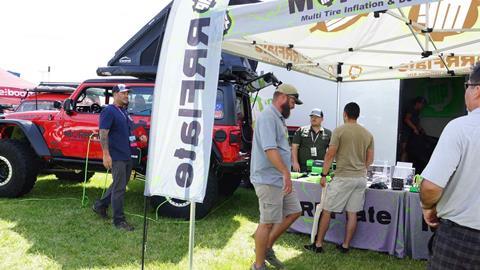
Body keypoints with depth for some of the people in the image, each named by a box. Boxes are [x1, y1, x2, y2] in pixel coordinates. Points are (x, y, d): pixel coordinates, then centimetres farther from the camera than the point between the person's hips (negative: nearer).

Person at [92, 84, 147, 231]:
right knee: (119, 188, -4)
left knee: (120, 185, 20)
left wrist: (139, 137, 9)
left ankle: (100, 205, 35)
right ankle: (119, 220, 6)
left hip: (127, 155, 9)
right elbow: (103, 133, -18)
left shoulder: (124, 112, 16)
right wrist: (106, 154, -24)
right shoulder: (109, 111, -12)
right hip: (116, 157, -9)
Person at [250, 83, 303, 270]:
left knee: (294, 212, 16)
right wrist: (286, 173, -30)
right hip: (269, 180, -10)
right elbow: (270, 149, -26)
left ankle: (267, 248, 26)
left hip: (279, 179, 10)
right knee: (268, 223, -1)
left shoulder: (278, 118, 16)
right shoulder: (268, 117, -15)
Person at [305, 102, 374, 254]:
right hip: (361, 179, 5)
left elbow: (330, 155, -9)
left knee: (326, 211, 4)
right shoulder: (367, 134, 8)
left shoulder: (339, 130, -8)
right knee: (352, 213, 10)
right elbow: (370, 160, 12)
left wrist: (324, 175, -2)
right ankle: (345, 246, 18)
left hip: (343, 177, -5)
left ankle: (318, 245, 10)